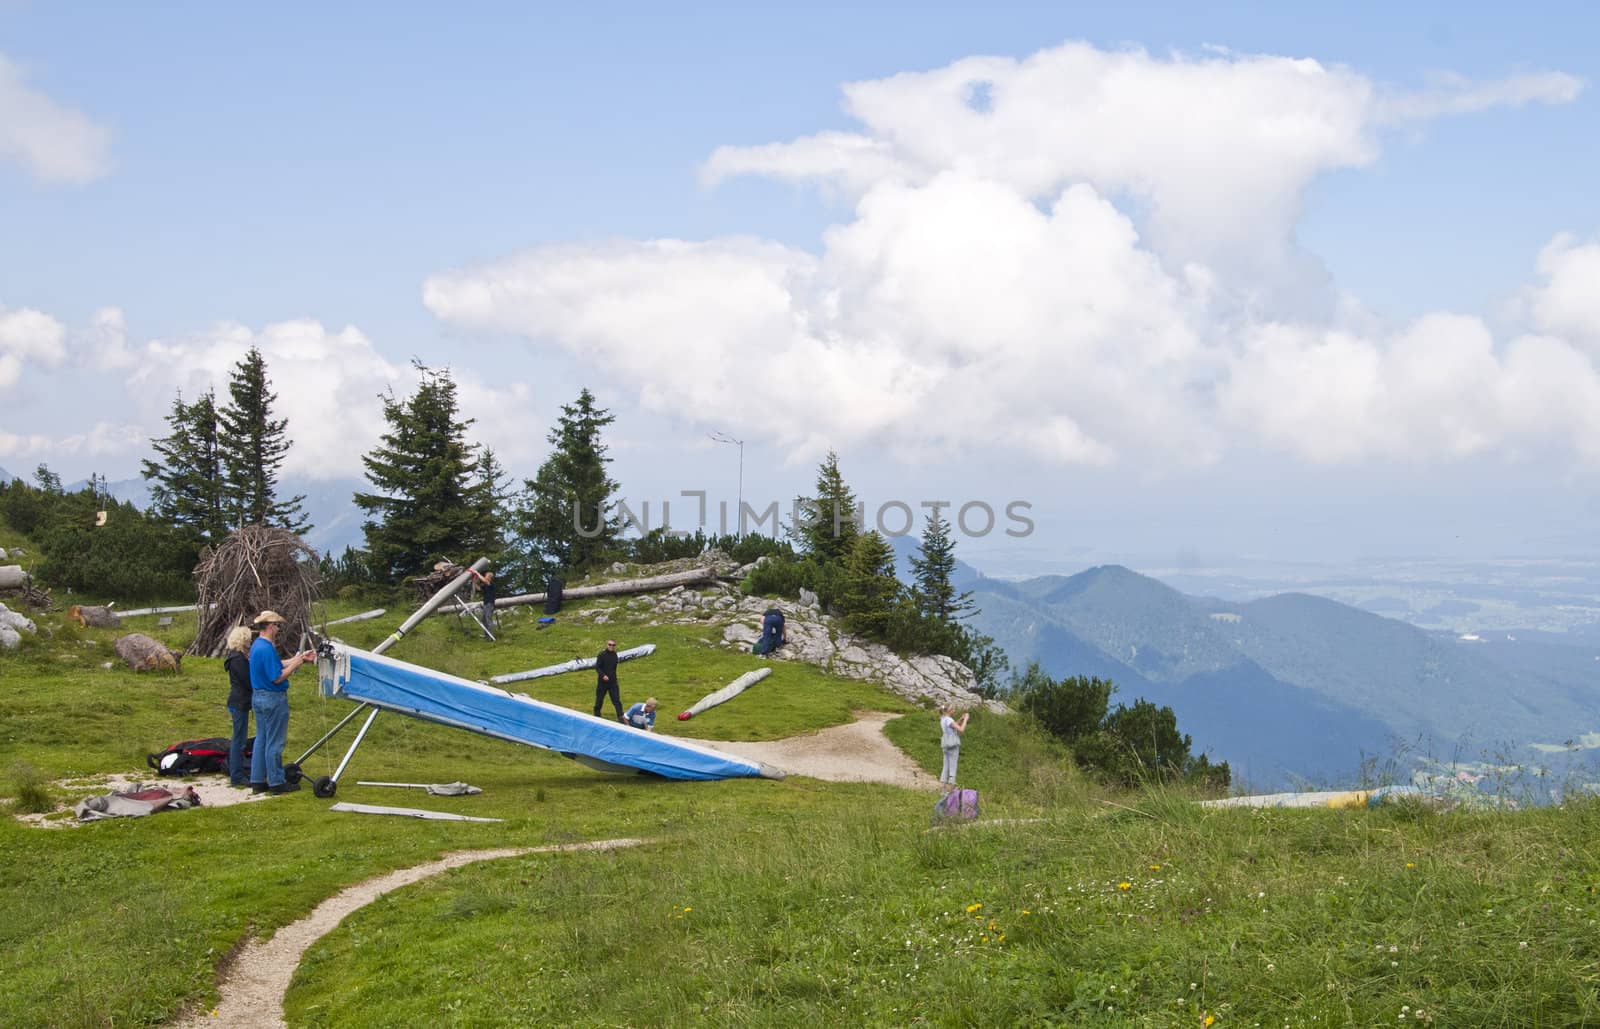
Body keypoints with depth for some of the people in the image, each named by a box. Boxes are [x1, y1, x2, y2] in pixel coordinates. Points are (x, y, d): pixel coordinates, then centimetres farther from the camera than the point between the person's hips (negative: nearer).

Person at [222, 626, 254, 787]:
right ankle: (237, 776, 1)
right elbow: (249, 681, -19)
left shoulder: (238, 656, 12)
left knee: (238, 738, 18)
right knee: (239, 739, -4)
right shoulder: (237, 658, -19)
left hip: (239, 701, 10)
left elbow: (248, 678, 12)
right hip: (240, 702, -10)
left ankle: (237, 770, 28)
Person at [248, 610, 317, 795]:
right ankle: (276, 782, 5)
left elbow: (277, 666, 16)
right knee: (275, 743, -1)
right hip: (273, 699, -10)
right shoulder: (267, 649, -22)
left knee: (261, 741, 14)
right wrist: (295, 664, -12)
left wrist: (300, 657, 14)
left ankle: (257, 781, 18)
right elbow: (277, 678, -22)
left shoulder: (257, 645, 10)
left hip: (258, 697, 10)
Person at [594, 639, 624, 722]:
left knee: (617, 700, -2)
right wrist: (603, 675, -26)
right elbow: (597, 667, -12)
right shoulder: (602, 655, -11)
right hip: (602, 681, -4)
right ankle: (597, 715, 26)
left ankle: (620, 717, -4)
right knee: (599, 699, 8)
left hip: (613, 681, 4)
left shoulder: (614, 655, 6)